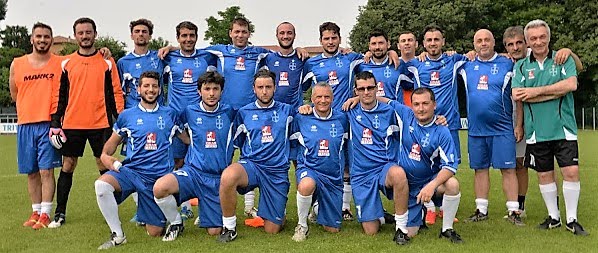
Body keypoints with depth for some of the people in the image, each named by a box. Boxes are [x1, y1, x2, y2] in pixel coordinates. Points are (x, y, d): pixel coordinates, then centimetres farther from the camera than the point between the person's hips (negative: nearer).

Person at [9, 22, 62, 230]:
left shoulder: (60, 64, 1)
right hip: (25, 124, 3)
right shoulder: (17, 64, 8)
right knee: (31, 172, 9)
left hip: (48, 124, -3)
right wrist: (34, 106, 9)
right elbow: (14, 95, 16)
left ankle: (45, 214, -1)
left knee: (46, 171, -6)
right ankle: (36, 212, 18)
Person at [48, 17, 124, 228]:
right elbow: (60, 96, 9)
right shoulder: (66, 63, 7)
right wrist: (55, 124, 2)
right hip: (72, 124, 2)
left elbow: (116, 93, 3)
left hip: (100, 123, -1)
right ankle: (60, 213, 14)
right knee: (67, 166, 6)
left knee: (105, 166, 4)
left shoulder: (107, 62, 3)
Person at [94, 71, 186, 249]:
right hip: (131, 171, 1)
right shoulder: (127, 115, 8)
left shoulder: (170, 114, 9)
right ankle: (117, 235, -15)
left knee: (154, 232, 0)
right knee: (101, 184, -32)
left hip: (160, 176, 0)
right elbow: (113, 142, 16)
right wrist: (105, 156, -5)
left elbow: (189, 140, 14)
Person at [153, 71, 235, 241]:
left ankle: (206, 213, 33)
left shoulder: (229, 113, 3)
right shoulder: (189, 112, 2)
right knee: (159, 187, -32)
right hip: (192, 171, 0)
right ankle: (175, 222, -2)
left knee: (214, 231, -3)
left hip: (218, 177, 1)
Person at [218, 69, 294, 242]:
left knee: (272, 230, -1)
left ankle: (279, 212, 37)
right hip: (250, 165, 0)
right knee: (228, 176, -38)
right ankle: (229, 227, -18)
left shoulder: (286, 110, 10)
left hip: (278, 171, 0)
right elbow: (236, 142, 16)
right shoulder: (244, 113, 10)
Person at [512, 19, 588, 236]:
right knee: (544, 174, 9)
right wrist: (555, 92, -10)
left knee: (571, 171, -5)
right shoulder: (521, 66, 7)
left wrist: (536, 91, -13)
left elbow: (571, 84, -14)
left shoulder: (563, 59, 3)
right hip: (536, 131, 2)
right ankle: (553, 217, 24)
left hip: (563, 128, -2)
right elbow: (517, 95, -8)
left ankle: (572, 219, 9)